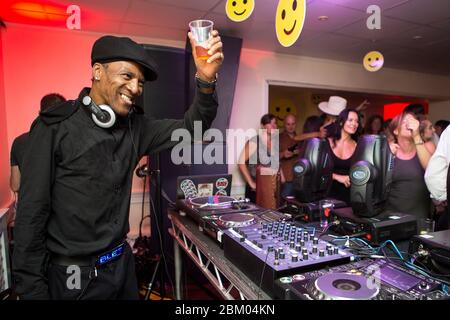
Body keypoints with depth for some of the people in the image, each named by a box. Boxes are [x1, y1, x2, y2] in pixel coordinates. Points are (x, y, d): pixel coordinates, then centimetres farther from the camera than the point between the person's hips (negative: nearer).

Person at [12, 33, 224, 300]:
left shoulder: (134, 127, 0)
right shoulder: (55, 127, -15)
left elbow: (190, 127, -6)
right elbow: (31, 215, -13)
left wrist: (206, 79, -23)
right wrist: (32, 290, -11)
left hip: (123, 264, 5)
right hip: (75, 277, -5)